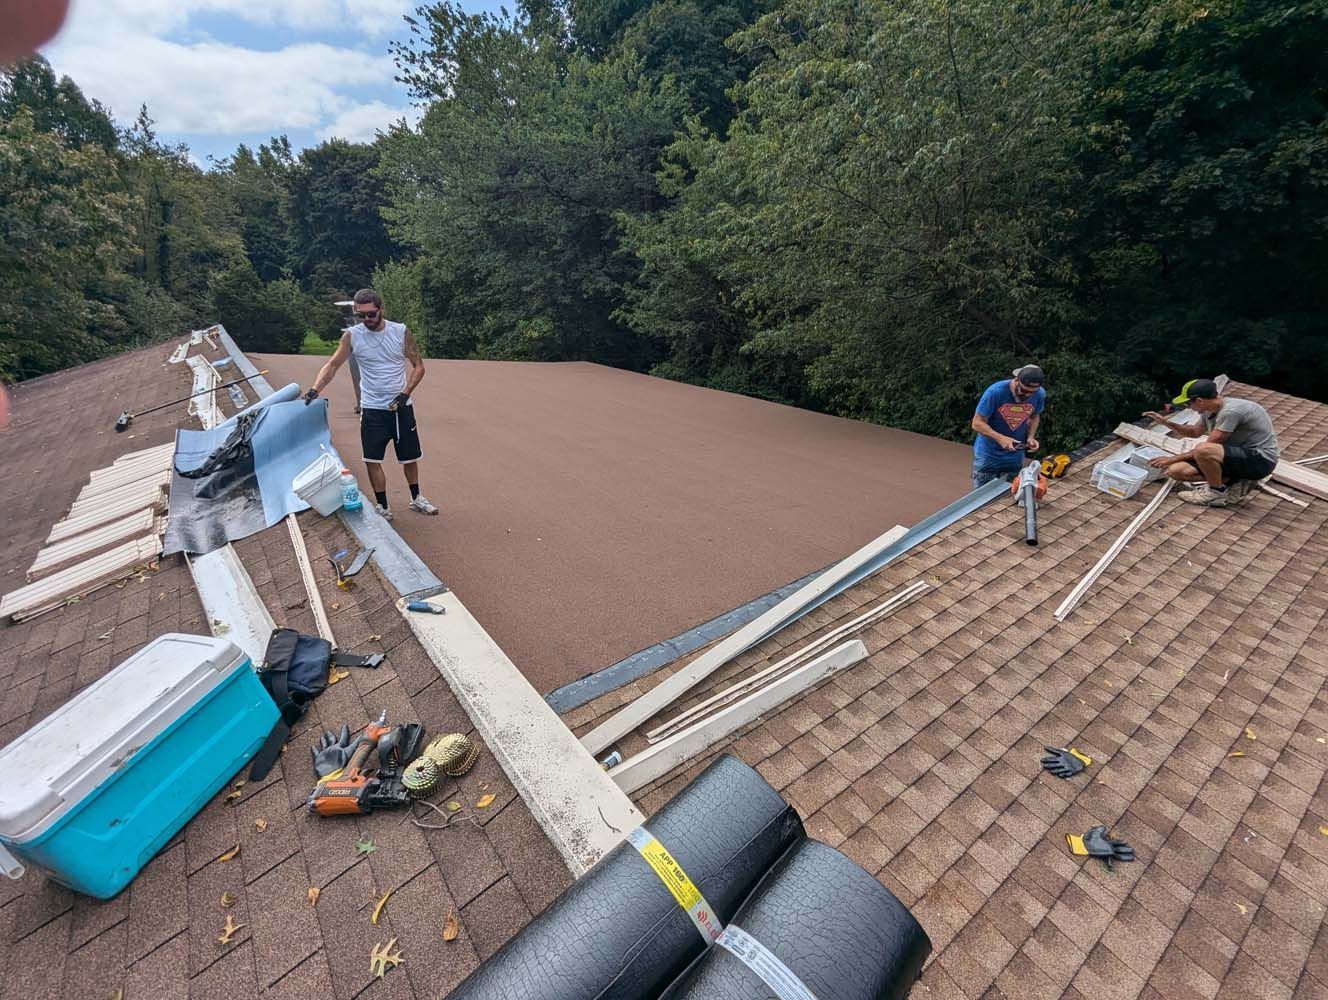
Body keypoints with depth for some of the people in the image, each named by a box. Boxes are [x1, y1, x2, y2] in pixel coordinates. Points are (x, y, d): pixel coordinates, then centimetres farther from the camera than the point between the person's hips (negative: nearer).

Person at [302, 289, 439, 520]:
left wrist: (405, 394, -13)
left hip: (402, 407, 0)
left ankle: (416, 499, 31)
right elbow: (332, 365, -5)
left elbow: (418, 366, -2)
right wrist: (314, 390, -20)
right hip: (372, 409, 0)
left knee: (410, 457, 11)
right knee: (372, 460, -2)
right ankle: (383, 508, 12)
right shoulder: (352, 336, -3)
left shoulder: (400, 332, -4)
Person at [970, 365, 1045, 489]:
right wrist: (1000, 438, -31)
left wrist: (1030, 437, -8)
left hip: (1015, 458, 4)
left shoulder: (1040, 394, -9)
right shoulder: (995, 392, -23)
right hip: (987, 456, -3)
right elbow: (977, 423, -19)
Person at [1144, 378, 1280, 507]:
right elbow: (1195, 432, 24)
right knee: (1176, 470, -4)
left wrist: (1174, 458, -12)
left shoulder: (1230, 411, -25)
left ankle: (1217, 492, -12)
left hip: (1261, 459, -9)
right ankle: (1234, 483, 1)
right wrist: (1167, 423, 8)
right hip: (1240, 457, 9)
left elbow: (1204, 449, -22)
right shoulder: (1210, 411, 2)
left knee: (1203, 450, -36)